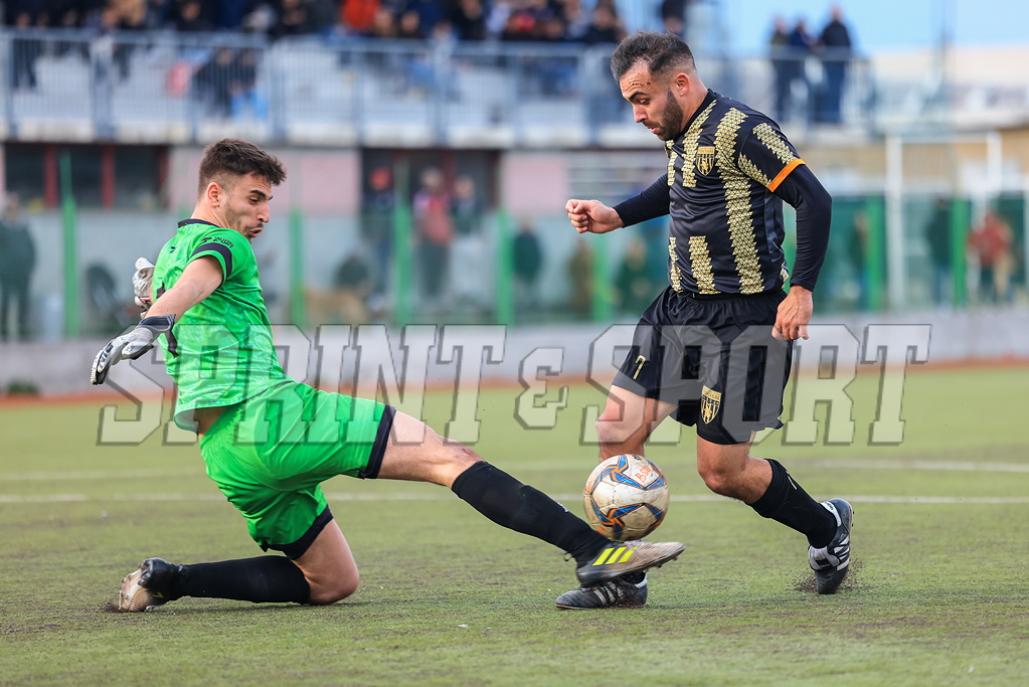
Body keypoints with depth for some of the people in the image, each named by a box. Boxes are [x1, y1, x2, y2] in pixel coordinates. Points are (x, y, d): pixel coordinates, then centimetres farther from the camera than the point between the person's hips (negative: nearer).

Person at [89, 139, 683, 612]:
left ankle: (166, 580, 5)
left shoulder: (167, 254, 25)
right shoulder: (219, 243, -2)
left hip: (225, 455, 10)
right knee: (446, 456, -14)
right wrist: (153, 324, -43)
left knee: (331, 583, 17)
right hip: (266, 413, -10)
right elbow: (194, 282, -25)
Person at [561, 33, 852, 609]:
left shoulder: (740, 129, -18)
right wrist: (616, 217, 21)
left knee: (723, 472, -4)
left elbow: (814, 199, -20)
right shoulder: (680, 133, 9)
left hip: (743, 319, -8)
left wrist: (801, 289, -26)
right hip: (680, 306, 8)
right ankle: (620, 575, 8)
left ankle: (827, 528, 21)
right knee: (618, 431, -1)